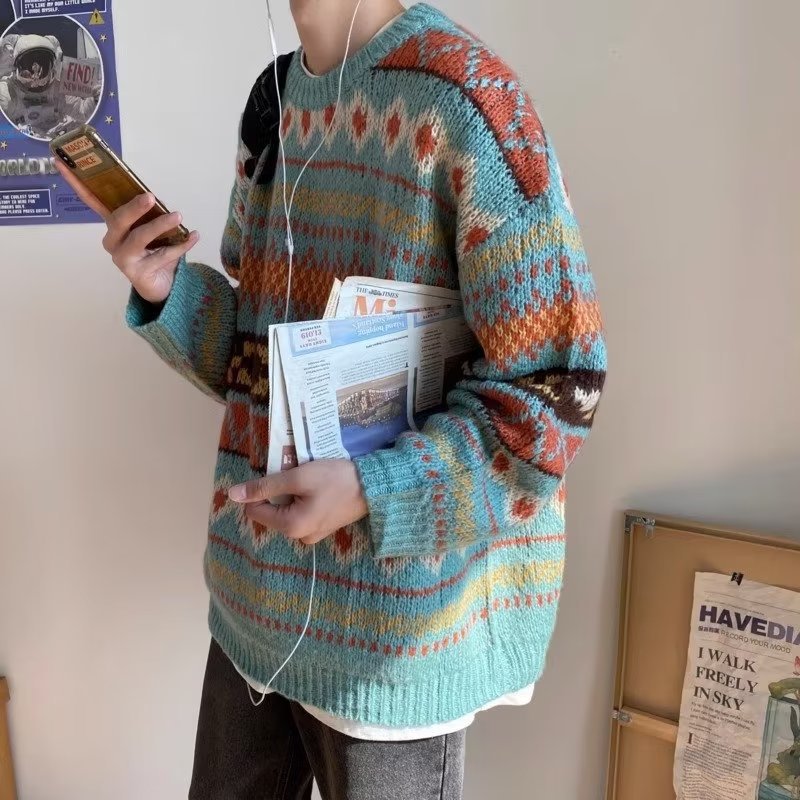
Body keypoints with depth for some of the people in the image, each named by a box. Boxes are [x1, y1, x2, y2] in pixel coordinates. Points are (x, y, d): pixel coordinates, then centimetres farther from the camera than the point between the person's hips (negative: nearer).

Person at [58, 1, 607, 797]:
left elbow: (557, 385, -16)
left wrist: (375, 492, -26)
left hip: (394, 602, -6)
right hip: (259, 584, 7)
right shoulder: (275, 97, 8)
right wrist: (167, 293, -7)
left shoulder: (463, 98, -15)